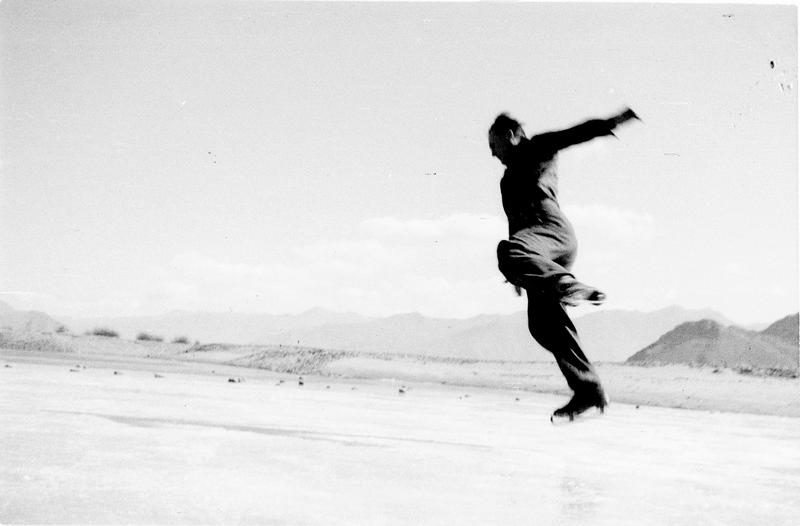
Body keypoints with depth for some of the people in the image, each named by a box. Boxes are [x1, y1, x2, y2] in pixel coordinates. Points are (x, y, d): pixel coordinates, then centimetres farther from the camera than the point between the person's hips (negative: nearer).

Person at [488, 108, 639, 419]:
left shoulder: (538, 149, 11)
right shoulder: (508, 180, 33)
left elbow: (574, 135, -5)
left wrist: (608, 124, -23)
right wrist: (518, 273, 34)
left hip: (553, 231, -8)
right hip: (534, 248, 8)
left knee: (509, 251, -38)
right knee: (543, 324, -2)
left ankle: (570, 287, -38)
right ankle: (588, 391, -2)